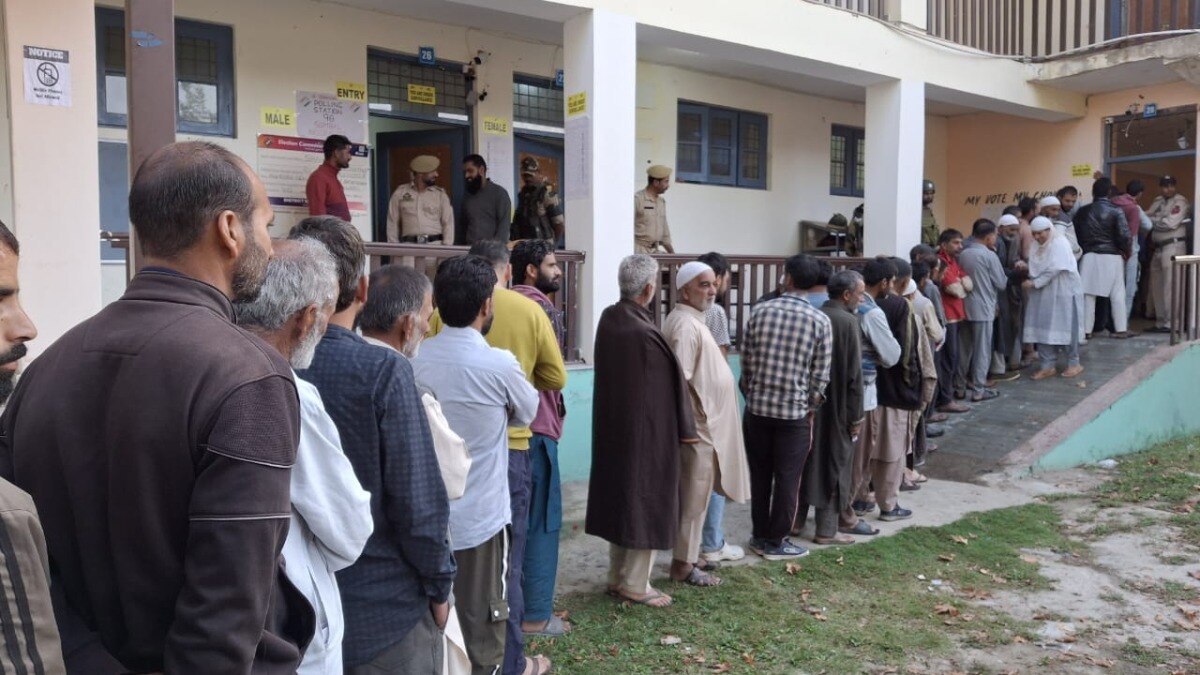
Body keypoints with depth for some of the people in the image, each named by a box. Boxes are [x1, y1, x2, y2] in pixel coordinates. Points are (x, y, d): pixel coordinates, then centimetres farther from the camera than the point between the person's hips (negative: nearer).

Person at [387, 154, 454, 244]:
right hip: (409, 245, 0)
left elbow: (448, 223, 5)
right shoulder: (400, 193, 7)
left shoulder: (440, 194, 7)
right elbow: (393, 223, 11)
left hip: (435, 244, 0)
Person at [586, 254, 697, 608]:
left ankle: (617, 576, 29)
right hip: (648, 431, -8)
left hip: (613, 427, 8)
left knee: (620, 497, 17)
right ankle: (635, 584, 15)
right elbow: (672, 384, -14)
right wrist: (686, 429, -1)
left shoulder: (608, 318, -2)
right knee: (645, 501, 5)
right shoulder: (645, 334, -25)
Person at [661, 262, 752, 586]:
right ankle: (683, 564, 8)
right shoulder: (685, 325, -19)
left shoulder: (693, 319, 14)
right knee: (694, 495, -2)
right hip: (697, 423, -10)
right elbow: (679, 380, -25)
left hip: (707, 420, 10)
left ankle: (689, 552, 28)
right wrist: (691, 422, -23)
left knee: (698, 493, 17)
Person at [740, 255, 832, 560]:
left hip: (757, 407, 3)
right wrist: (811, 405, 9)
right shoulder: (820, 320, -7)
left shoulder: (760, 311, -3)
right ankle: (776, 541, 16)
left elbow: (745, 359, 2)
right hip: (795, 411, -2)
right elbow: (820, 373, -5)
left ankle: (760, 536, 25)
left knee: (759, 475, 14)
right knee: (787, 479, 8)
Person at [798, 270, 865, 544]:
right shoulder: (848, 322, -15)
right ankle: (826, 530, 10)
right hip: (837, 408, -6)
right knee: (834, 466, 4)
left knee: (807, 461, 15)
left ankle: (796, 520, 22)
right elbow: (854, 374, -16)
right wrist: (856, 416, -9)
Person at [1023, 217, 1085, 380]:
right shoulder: (1041, 246, 11)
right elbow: (1038, 268, 9)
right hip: (1044, 294, 7)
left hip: (1063, 292, -7)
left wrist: (1034, 283, -20)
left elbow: (1054, 269, -21)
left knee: (1065, 327, 1)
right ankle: (1047, 366, 8)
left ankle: (1074, 363, 15)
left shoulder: (1060, 243, -13)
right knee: (1043, 328, 3)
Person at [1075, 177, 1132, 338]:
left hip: (1089, 256, 2)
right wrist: (1127, 251, 6)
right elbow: (1124, 235, -10)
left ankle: (1086, 329, 4)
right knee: (1117, 294, 6)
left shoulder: (1083, 212, 1)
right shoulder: (1115, 211, -7)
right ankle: (1120, 329, 8)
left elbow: (1076, 234, 3)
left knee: (1088, 294, 4)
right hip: (1111, 257, -2)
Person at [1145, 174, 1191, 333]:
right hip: (1158, 247, 8)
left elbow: (1170, 223, -16)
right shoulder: (1158, 201, 17)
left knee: (1170, 287, -10)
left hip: (1173, 246, -8)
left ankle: (1170, 323, -9)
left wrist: (1152, 220, -6)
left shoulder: (1180, 202, -5)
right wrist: (1153, 220, -10)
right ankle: (1160, 322, 17)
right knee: (1157, 287, 10)